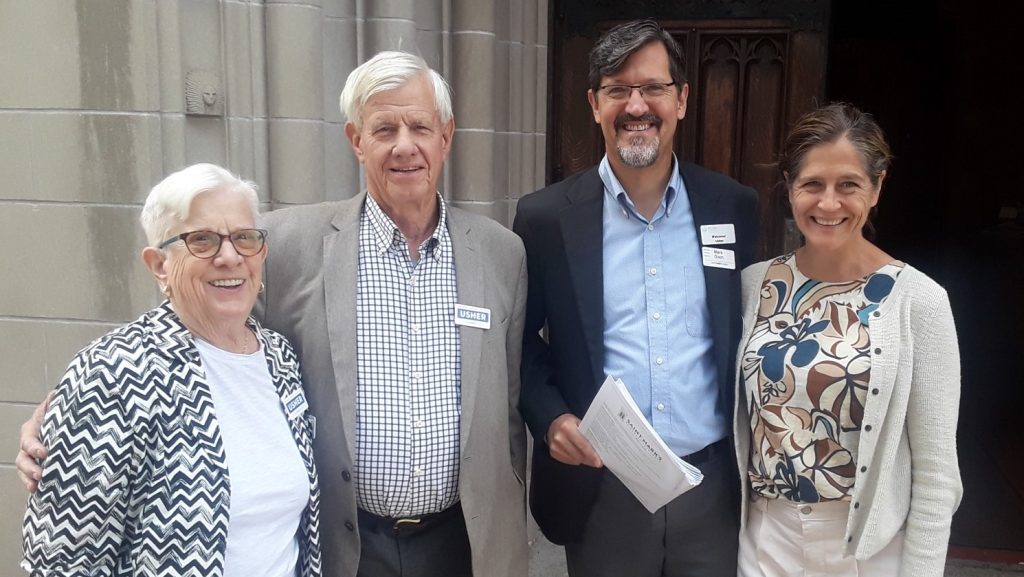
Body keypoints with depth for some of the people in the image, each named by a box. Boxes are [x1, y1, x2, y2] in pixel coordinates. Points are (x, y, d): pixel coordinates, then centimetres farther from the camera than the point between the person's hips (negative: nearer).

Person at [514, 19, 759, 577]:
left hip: (713, 484, 2)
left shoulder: (733, 206, 0)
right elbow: (518, 340, 2)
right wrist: (551, 418, -13)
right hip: (599, 489, -1)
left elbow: (753, 333, 8)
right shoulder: (546, 216, -6)